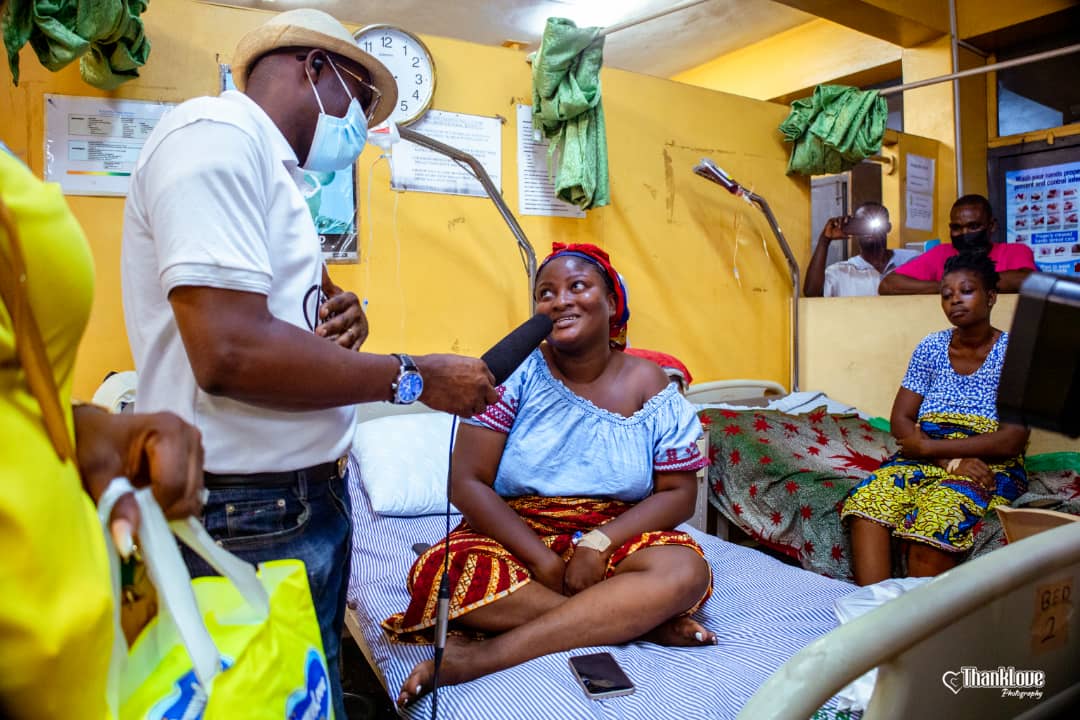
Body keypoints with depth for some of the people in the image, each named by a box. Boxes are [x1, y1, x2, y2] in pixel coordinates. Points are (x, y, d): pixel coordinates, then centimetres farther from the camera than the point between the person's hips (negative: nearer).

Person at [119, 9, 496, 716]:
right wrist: (416, 377, -16)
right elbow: (230, 354, -25)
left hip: (310, 493, 9)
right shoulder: (218, 130, -13)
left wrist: (339, 318, 0)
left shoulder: (274, 169, 18)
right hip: (250, 515, -9)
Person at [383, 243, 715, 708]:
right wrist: (544, 561, -18)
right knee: (442, 574, -30)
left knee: (684, 571, -29)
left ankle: (487, 655, -31)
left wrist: (600, 543, -19)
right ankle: (639, 618, -20)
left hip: (617, 540, 1)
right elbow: (468, 483, -10)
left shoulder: (650, 386, -2)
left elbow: (679, 493, -3)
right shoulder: (515, 373, -6)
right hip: (515, 537, 0)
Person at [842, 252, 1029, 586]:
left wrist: (929, 447, -15)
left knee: (933, 521, -35)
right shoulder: (931, 348, 10)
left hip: (989, 466, -3)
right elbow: (900, 420, 3)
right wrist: (951, 462, -13)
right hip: (924, 458, 3)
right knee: (866, 502, -29)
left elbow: (1012, 440, -11)